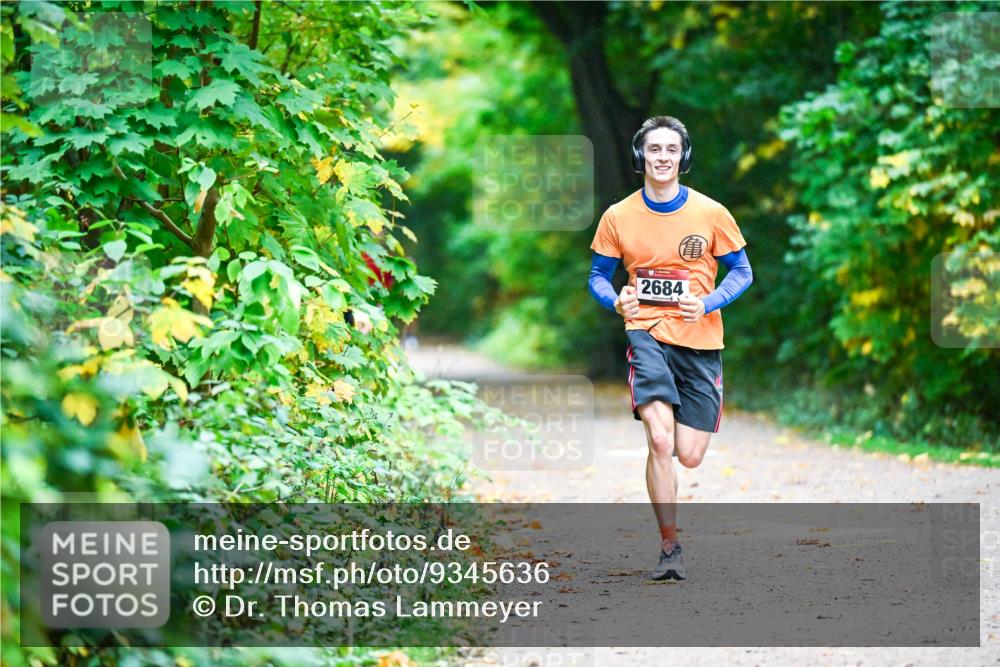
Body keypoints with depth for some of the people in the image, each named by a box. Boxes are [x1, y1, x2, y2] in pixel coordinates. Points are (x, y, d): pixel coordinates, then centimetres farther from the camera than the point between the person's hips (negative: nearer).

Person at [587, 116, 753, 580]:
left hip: (700, 340, 1)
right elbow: (598, 275, 11)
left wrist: (708, 304, -12)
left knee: (689, 457, -1)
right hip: (646, 333, -1)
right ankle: (669, 547, -7)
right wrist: (616, 300, -12)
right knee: (660, 442, -20)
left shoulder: (711, 213, -1)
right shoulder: (618, 216, 1)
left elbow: (742, 271, 7)